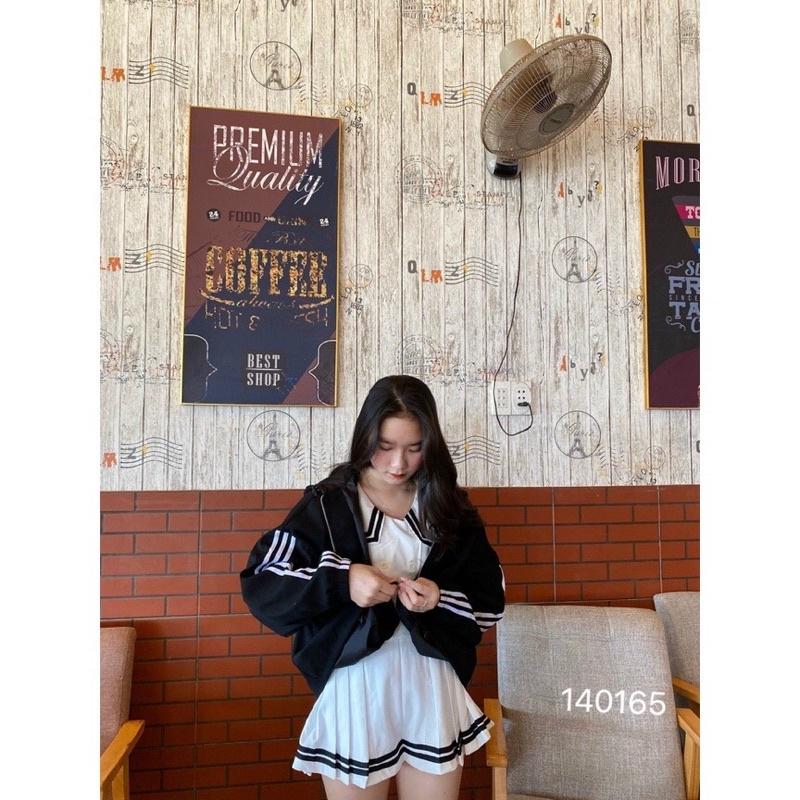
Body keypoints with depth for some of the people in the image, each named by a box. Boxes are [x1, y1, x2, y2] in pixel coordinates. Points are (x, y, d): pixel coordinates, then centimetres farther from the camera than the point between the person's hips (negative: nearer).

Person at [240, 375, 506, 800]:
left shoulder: (450, 507, -1)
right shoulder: (328, 504, -8)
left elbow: (491, 600, 3)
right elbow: (260, 583, -11)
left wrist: (441, 600, -17)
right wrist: (341, 580, -25)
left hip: (432, 693, 2)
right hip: (354, 694, -2)